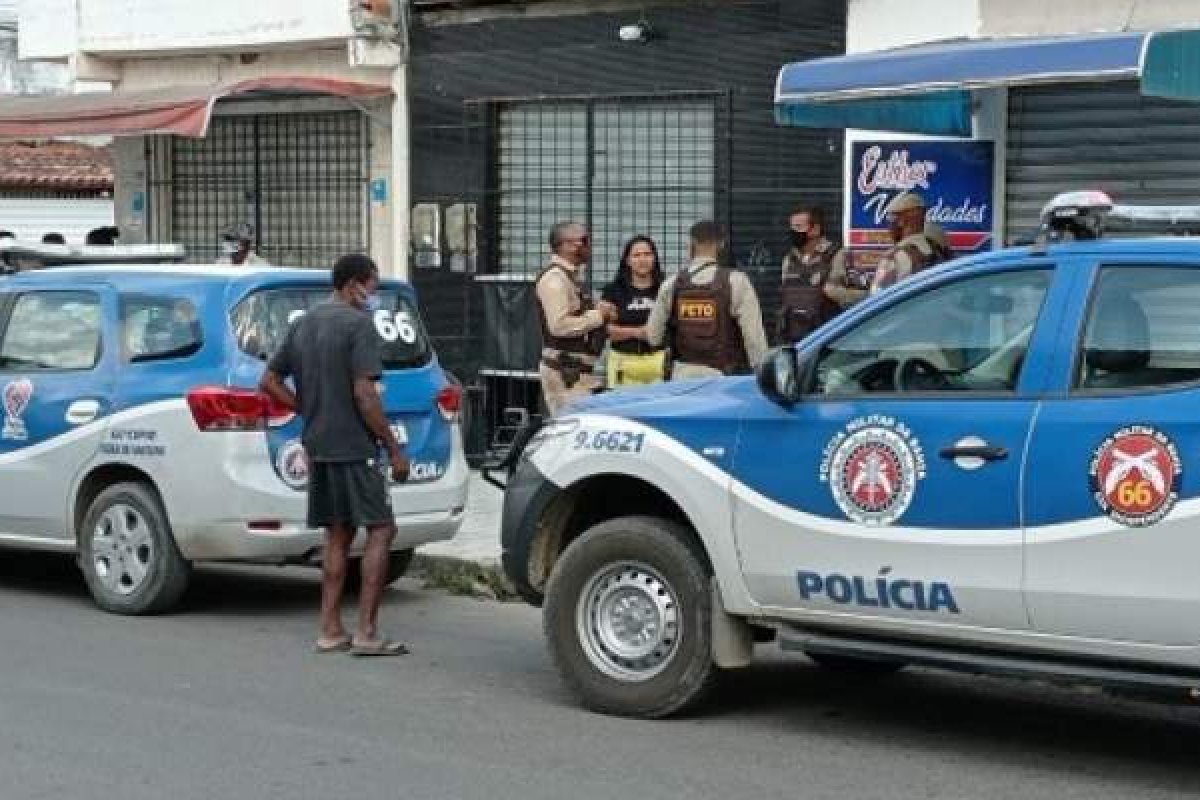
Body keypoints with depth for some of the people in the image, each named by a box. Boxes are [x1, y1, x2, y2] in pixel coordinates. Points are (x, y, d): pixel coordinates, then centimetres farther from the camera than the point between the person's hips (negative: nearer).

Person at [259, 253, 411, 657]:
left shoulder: (301, 325, 14)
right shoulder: (358, 324, -11)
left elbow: (270, 381, 15)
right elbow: (364, 394, -17)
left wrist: (310, 411, 13)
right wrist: (394, 447, -12)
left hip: (317, 447, 8)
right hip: (354, 447, -8)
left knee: (337, 534, 13)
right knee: (380, 529, -3)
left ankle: (330, 630, 13)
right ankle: (367, 633, -8)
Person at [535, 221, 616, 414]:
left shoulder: (572, 275, 16)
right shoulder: (554, 278, -15)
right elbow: (560, 325, -24)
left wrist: (600, 311, 7)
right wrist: (599, 315, -16)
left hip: (577, 370, 10)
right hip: (564, 370, -10)